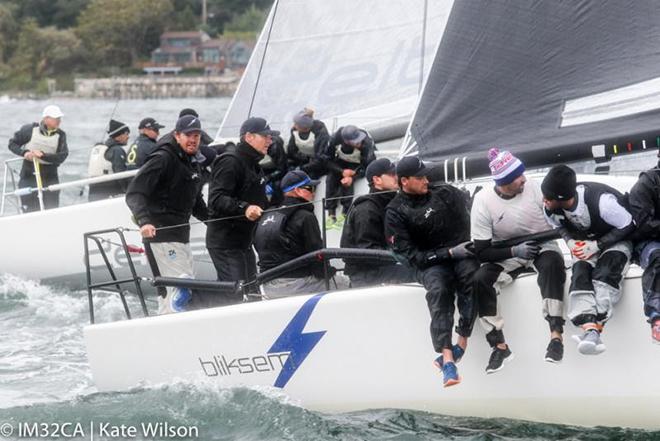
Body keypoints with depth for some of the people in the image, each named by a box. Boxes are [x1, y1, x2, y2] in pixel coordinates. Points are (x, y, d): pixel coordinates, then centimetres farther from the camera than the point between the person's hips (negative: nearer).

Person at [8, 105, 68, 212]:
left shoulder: (60, 135, -3)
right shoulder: (30, 130, -6)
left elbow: (62, 156, -14)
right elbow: (12, 143, 3)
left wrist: (43, 155, -27)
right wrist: (24, 152, -16)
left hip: (50, 178, 2)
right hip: (29, 176, -2)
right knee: (29, 211, -1)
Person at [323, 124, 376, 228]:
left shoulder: (366, 143, -35)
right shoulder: (335, 139, -30)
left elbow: (368, 167, -25)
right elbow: (327, 160, -16)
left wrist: (352, 177, -40)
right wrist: (342, 171, -31)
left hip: (358, 166, -3)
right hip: (341, 163, 3)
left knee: (347, 181, -29)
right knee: (331, 179, -22)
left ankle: (345, 213, -21)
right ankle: (331, 214, -17)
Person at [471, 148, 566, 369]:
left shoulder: (534, 189, -15)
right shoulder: (483, 201, -14)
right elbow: (482, 251, -11)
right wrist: (515, 251, -24)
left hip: (543, 247, -1)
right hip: (507, 255, 1)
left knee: (551, 264, -35)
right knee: (479, 280, -25)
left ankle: (556, 334, -39)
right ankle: (499, 345, -17)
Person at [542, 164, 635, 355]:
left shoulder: (601, 201, -36)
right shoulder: (551, 210, -17)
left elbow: (628, 226, -22)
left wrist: (597, 245, -25)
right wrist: (572, 242, -16)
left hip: (616, 241, -5)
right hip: (587, 244, 5)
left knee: (606, 271, -32)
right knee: (580, 273, -24)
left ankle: (595, 327, -46)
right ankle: (589, 327, -44)